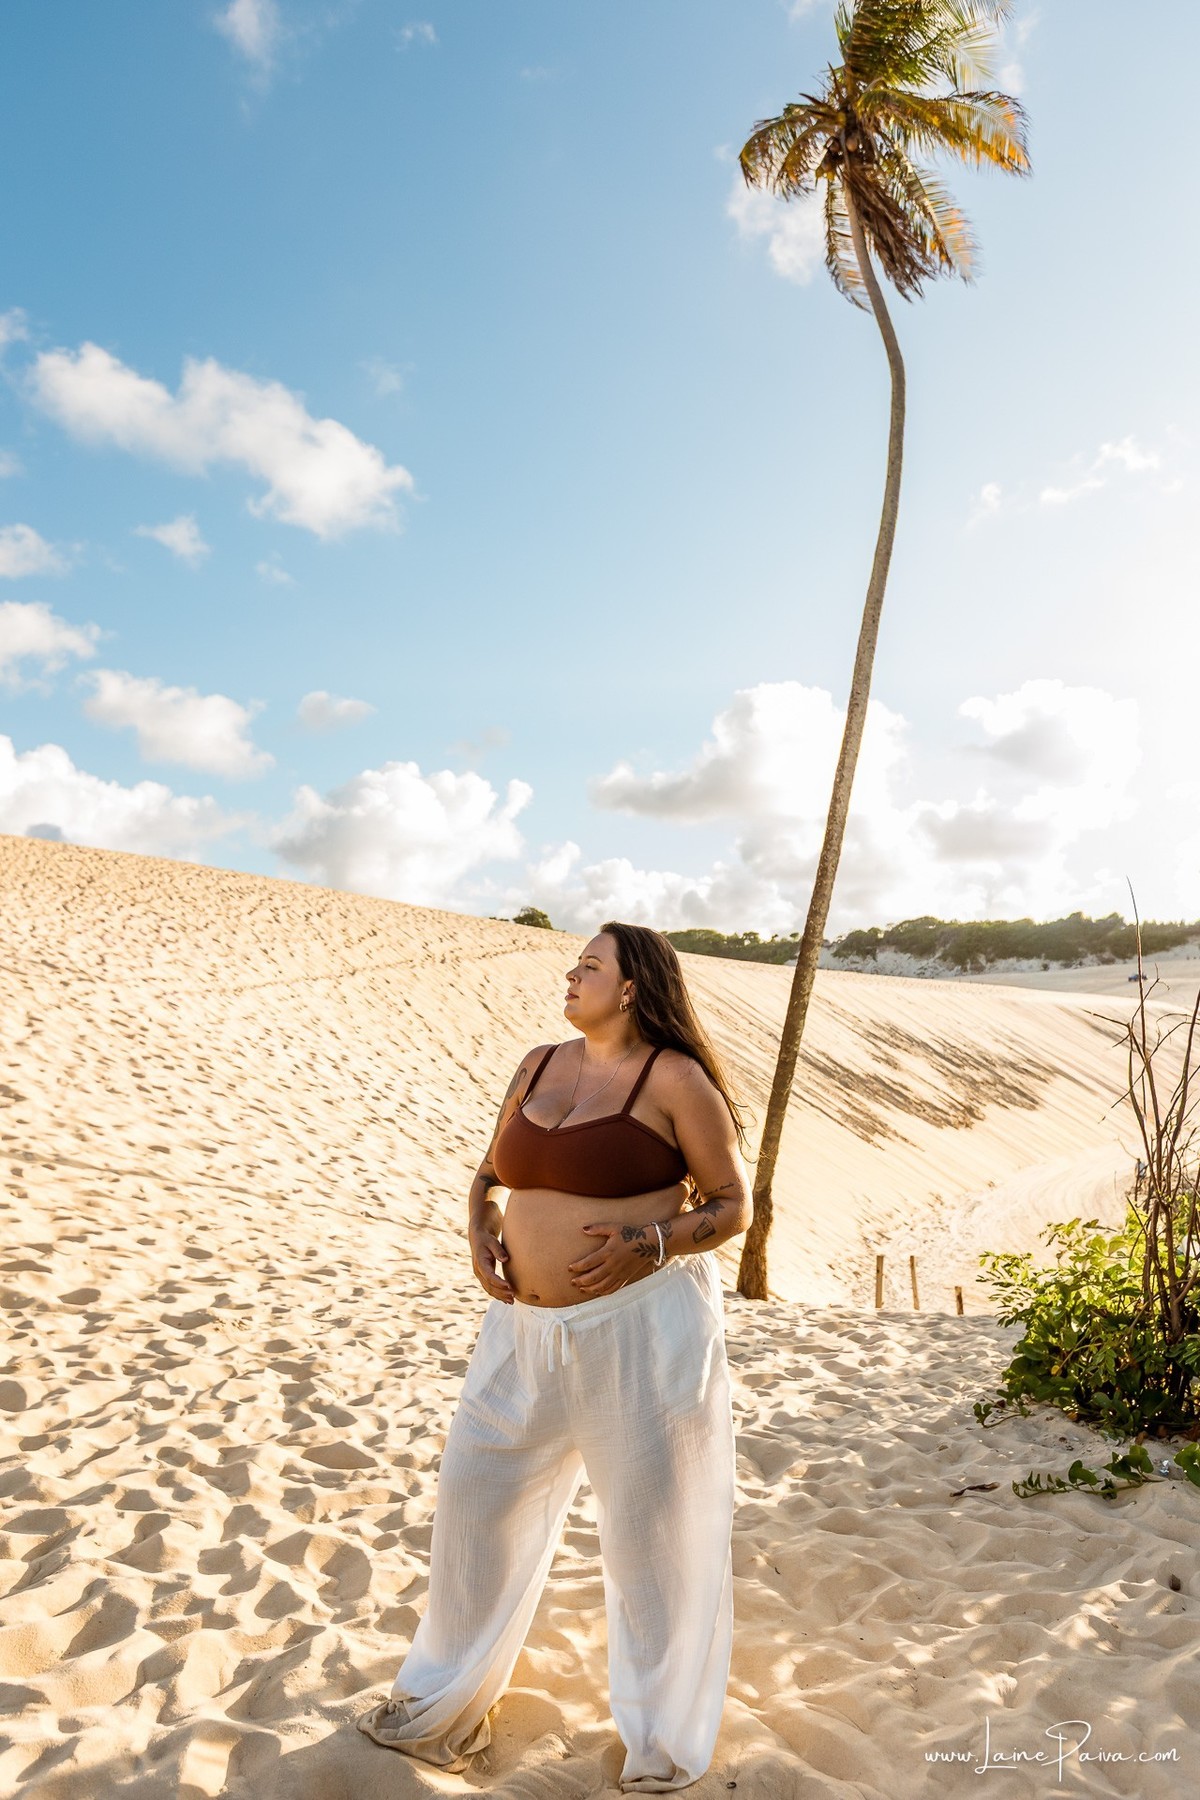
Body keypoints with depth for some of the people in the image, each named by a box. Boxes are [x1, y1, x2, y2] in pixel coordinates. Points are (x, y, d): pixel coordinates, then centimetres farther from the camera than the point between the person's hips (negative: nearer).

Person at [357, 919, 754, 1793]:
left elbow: (734, 1204, -7)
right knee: (480, 1498, 17)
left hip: (644, 1324, -6)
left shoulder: (675, 1078, -11)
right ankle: (450, 1697, 44)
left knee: (657, 1530, 10)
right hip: (531, 1327, 6)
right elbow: (492, 1171, 16)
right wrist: (482, 1232, -3)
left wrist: (648, 1244, -21)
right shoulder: (539, 1065, 7)